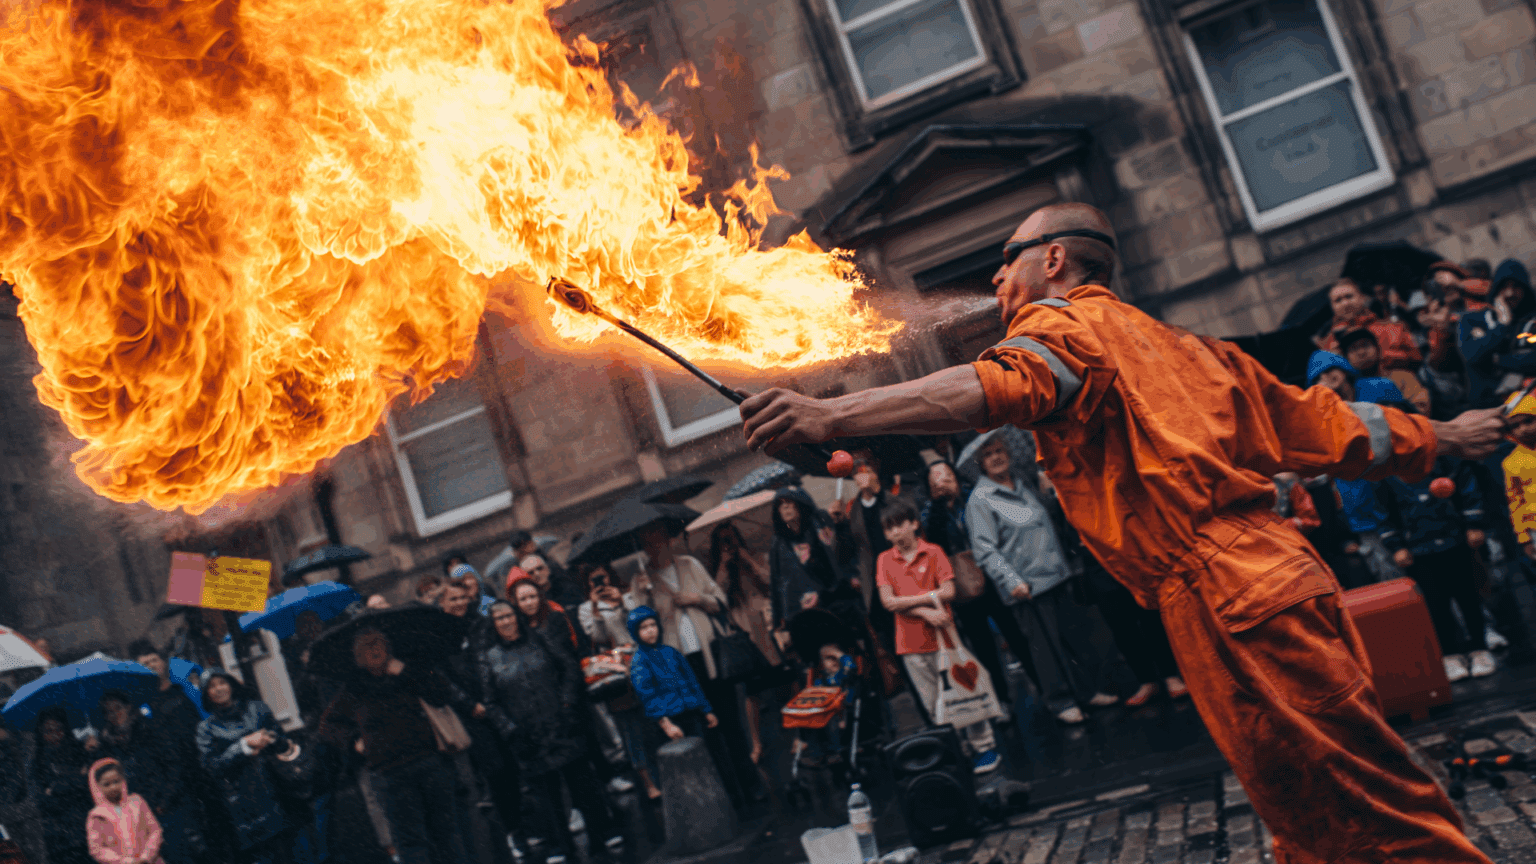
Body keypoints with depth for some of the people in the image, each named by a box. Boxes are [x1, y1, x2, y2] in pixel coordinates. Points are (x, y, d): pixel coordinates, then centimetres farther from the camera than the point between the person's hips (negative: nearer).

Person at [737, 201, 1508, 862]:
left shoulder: (1067, 324, 0)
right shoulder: (1183, 346, 26)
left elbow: (996, 387, -24)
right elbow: (1324, 424, 31)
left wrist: (829, 416, -35)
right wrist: (1443, 436, 46)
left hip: (1231, 599, -9)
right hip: (1278, 572, 9)